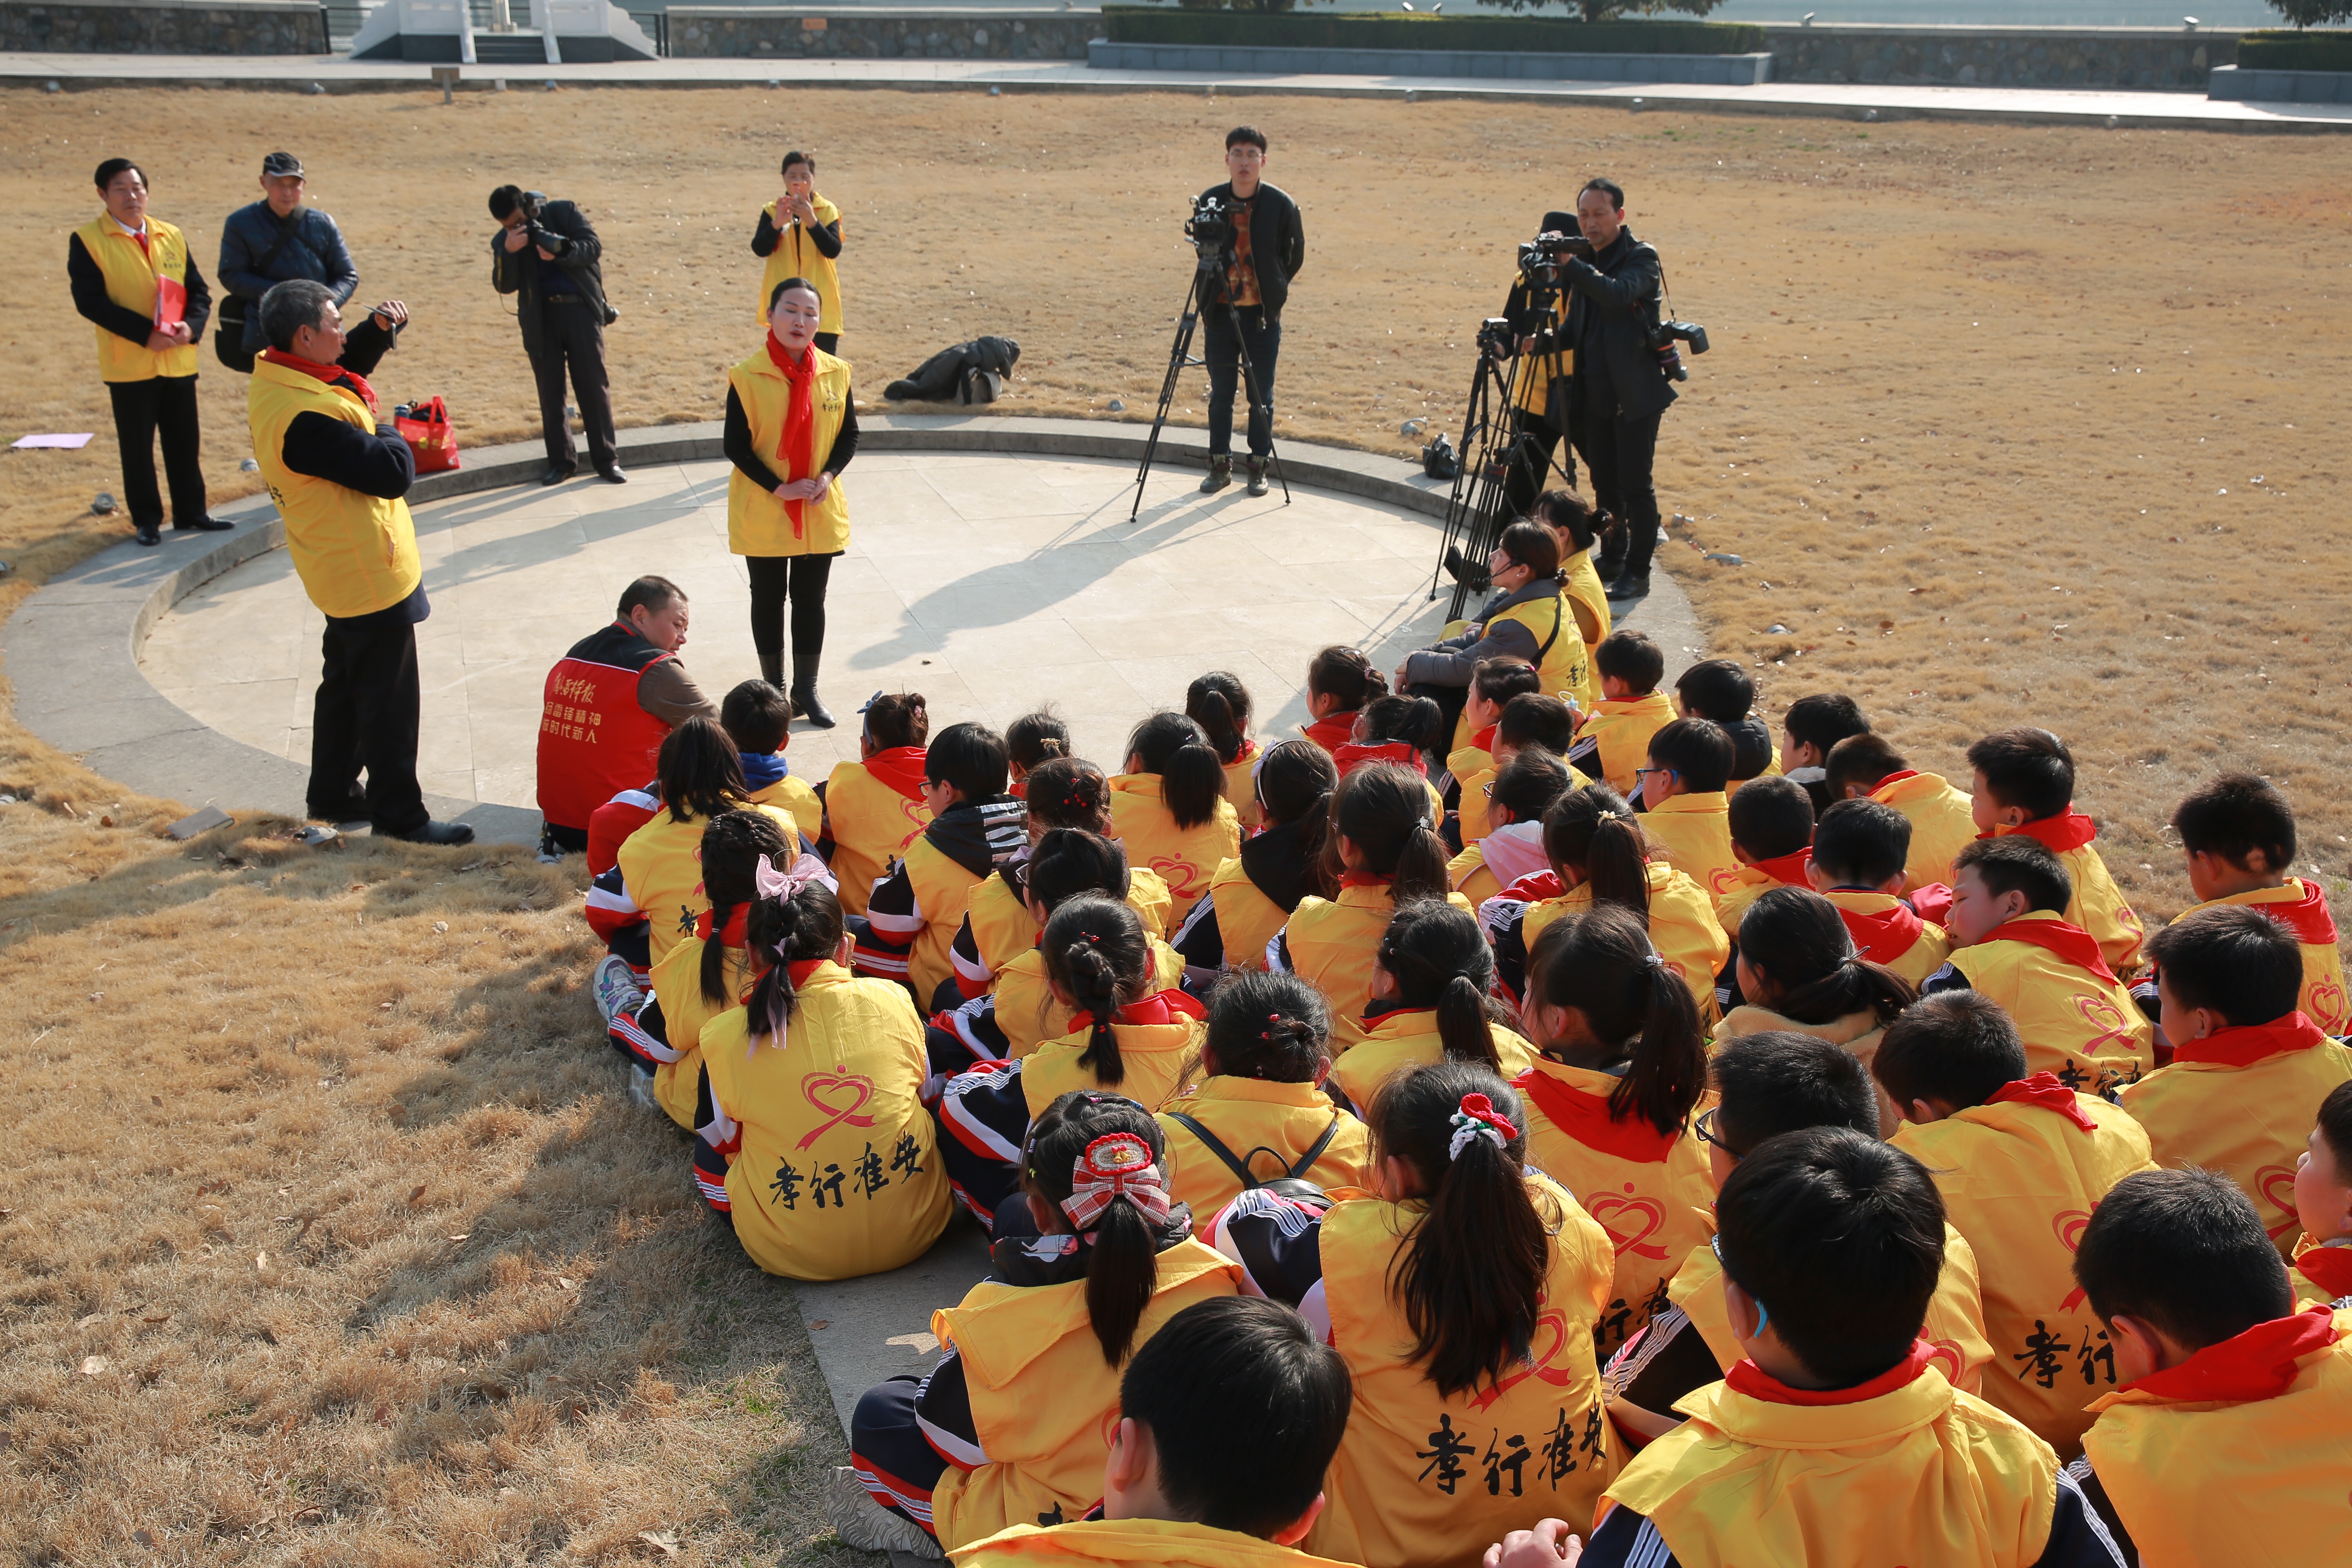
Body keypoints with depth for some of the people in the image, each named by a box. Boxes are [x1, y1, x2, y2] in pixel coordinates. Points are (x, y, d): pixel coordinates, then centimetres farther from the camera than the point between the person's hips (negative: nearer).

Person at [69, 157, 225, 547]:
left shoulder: (171, 236, 9)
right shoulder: (87, 241, -5)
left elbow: (198, 291, 8)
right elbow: (90, 301, -13)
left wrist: (191, 326, -13)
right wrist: (145, 333, -20)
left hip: (179, 361, 4)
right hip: (130, 364, -4)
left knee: (185, 443, 10)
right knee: (137, 447, 5)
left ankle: (190, 514, 21)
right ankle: (146, 520, 15)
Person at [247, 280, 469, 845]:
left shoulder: (272, 384, 1)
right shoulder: (306, 418, -30)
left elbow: (339, 378, 21)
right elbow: (394, 473, -28)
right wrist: (384, 429, -8)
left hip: (342, 573, 10)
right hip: (370, 576, -10)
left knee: (345, 684, 23)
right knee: (388, 700, 2)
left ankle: (333, 794, 37)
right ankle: (399, 814, 14)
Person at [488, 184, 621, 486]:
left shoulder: (564, 213, -1)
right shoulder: (503, 241, 5)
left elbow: (593, 246, -10)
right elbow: (504, 286, -4)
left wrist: (560, 252, -27)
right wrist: (509, 252, -21)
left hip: (580, 309, -2)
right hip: (540, 318, 3)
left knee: (594, 385, 0)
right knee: (550, 390, 5)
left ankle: (607, 459, 6)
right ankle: (561, 460, 14)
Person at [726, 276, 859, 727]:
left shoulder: (835, 373, -1)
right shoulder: (747, 376, -11)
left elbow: (849, 434, 5)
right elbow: (735, 445, -10)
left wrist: (828, 476, -12)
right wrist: (777, 487, -18)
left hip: (821, 512, 3)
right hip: (762, 514, -2)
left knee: (811, 600, 10)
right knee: (768, 599, 10)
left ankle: (806, 690, 23)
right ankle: (774, 689, 23)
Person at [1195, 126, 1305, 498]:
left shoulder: (1281, 205, -7)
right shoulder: (1210, 201, -2)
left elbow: (1295, 256, 6)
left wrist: (1272, 290, 7)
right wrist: (1211, 292, 9)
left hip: (1262, 314, -2)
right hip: (1220, 312, 2)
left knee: (1261, 396, 6)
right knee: (1220, 394, 8)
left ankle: (1259, 466, 18)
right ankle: (1220, 464, 20)